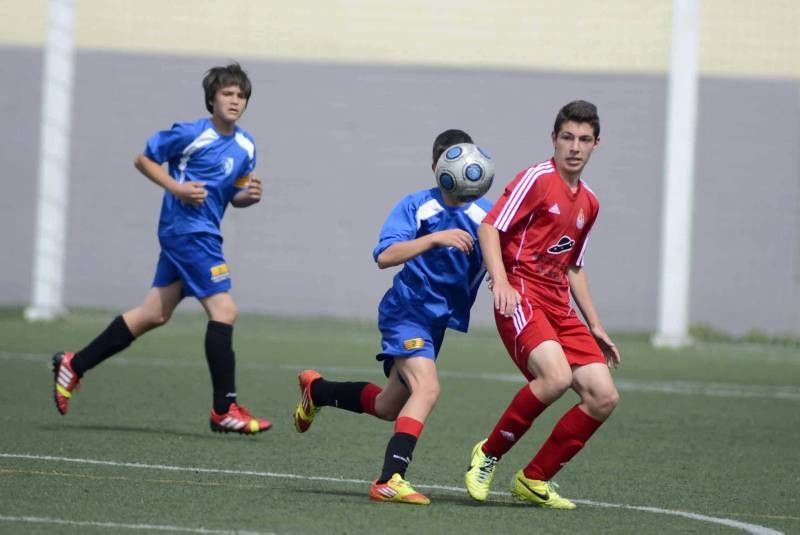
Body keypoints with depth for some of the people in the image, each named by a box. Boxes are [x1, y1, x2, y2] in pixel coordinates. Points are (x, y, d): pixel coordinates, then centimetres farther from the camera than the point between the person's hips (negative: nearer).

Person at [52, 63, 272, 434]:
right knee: (224, 311, -13)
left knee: (154, 314, 12)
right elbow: (143, 159, -2)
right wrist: (177, 187, -16)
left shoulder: (246, 147, 9)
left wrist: (249, 196, -4)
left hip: (203, 234, 9)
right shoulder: (191, 135, -12)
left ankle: (74, 365, 21)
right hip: (188, 231, -9)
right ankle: (225, 410, -9)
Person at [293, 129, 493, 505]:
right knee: (427, 388, -28)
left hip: (439, 319, 7)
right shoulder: (416, 206, -11)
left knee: (389, 407, 19)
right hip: (407, 311, -7)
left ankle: (317, 390, 44)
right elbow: (385, 256, -23)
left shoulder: (484, 214, 0)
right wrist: (435, 238, -34)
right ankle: (390, 481, -30)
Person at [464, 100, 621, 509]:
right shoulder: (537, 179, -3)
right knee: (557, 376, -31)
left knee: (604, 397, -4)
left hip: (560, 309, 8)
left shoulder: (588, 202, 20)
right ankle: (488, 455, -12)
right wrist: (501, 281, -23)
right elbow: (490, 226, -10)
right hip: (521, 299, -8)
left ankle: (534, 480, 6)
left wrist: (595, 327, 25)